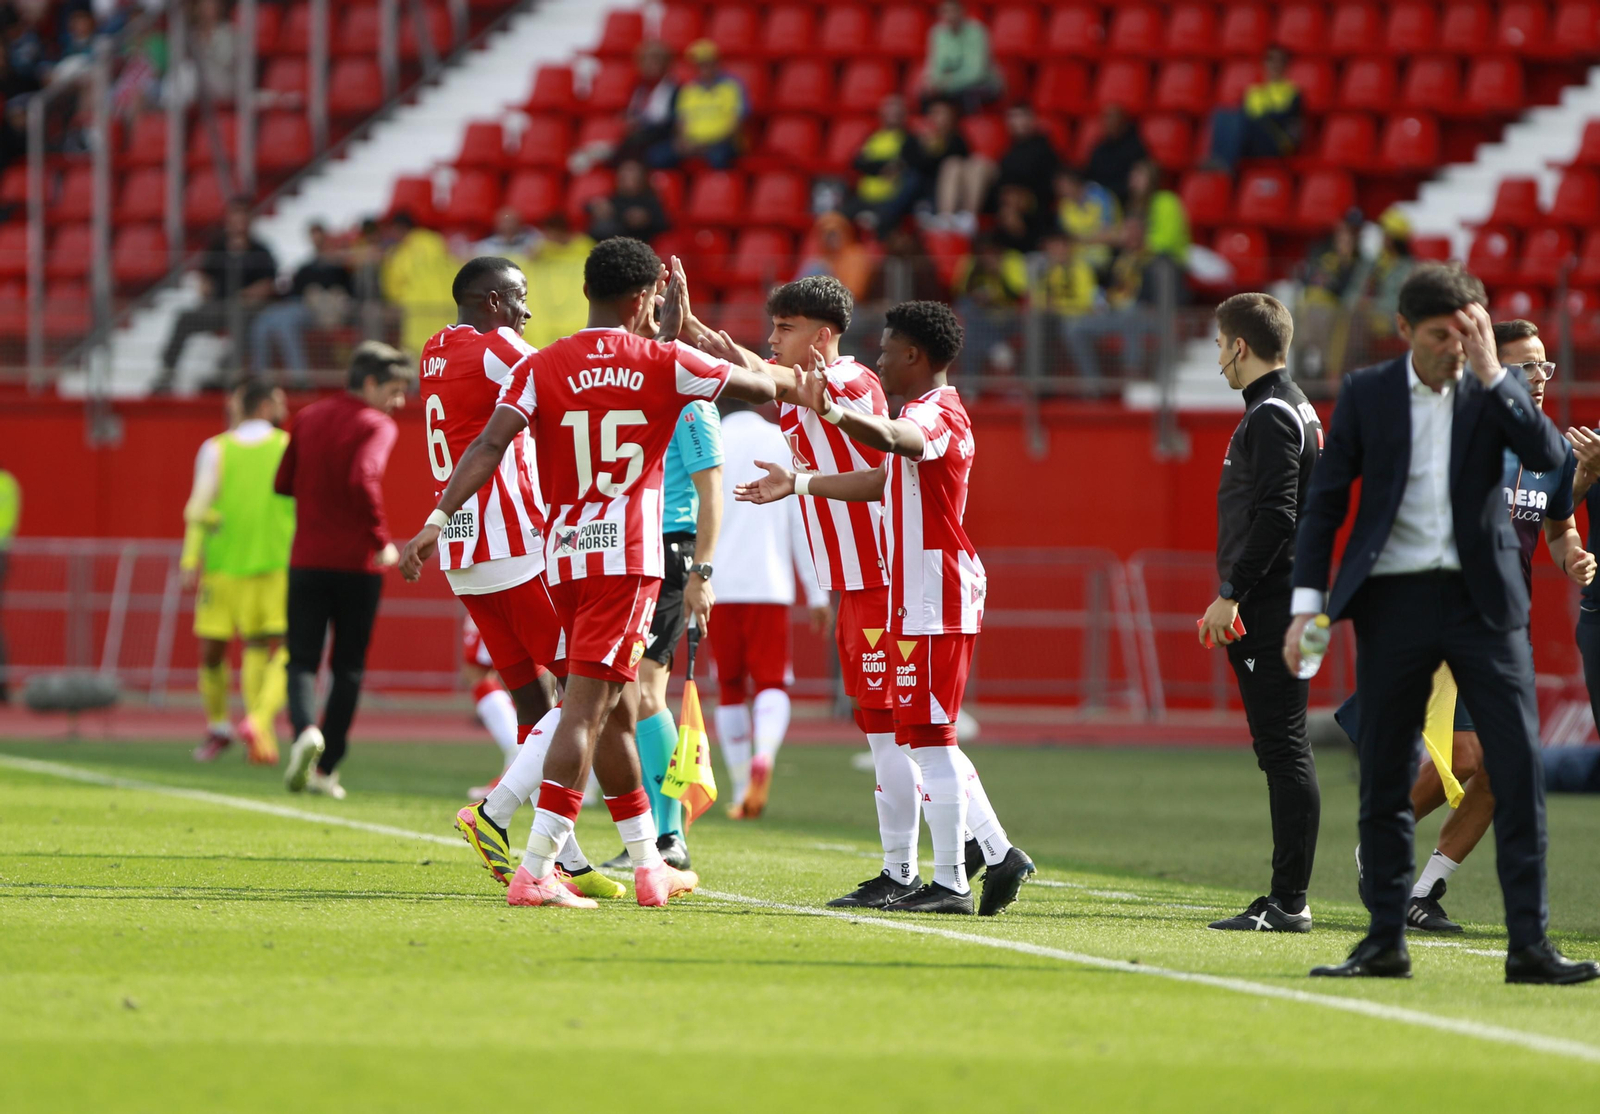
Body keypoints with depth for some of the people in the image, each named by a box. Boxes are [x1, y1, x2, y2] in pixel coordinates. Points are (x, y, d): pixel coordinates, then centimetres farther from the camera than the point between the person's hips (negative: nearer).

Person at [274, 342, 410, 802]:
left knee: (303, 660, 3)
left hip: (308, 560, 3)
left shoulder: (308, 418, 9)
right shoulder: (377, 426, -8)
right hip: (357, 563, -3)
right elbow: (364, 480, -25)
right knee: (348, 668, 9)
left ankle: (305, 730, -26)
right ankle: (326, 768, 8)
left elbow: (284, 483, 13)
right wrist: (381, 539, -16)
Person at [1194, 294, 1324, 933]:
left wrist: (1231, 594, -20)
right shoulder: (1294, 411, 20)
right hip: (1274, 606, 11)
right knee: (1280, 751, 11)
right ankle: (1285, 898, 13)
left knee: (1284, 749, -10)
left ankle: (1290, 902, -12)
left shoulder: (1272, 418, -12)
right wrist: (1234, 597, 22)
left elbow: (1275, 516, -21)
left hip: (1269, 611, -11)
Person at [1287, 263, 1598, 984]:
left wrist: (1491, 374, -14)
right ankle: (1385, 943, 13)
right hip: (1394, 602, 0)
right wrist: (1308, 602, -2)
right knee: (1384, 781, 4)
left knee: (1519, 770, -7)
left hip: (1483, 600, 0)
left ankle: (1528, 944, -5)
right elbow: (1324, 502, 5)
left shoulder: (1496, 390, 5)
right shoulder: (1366, 395, 4)